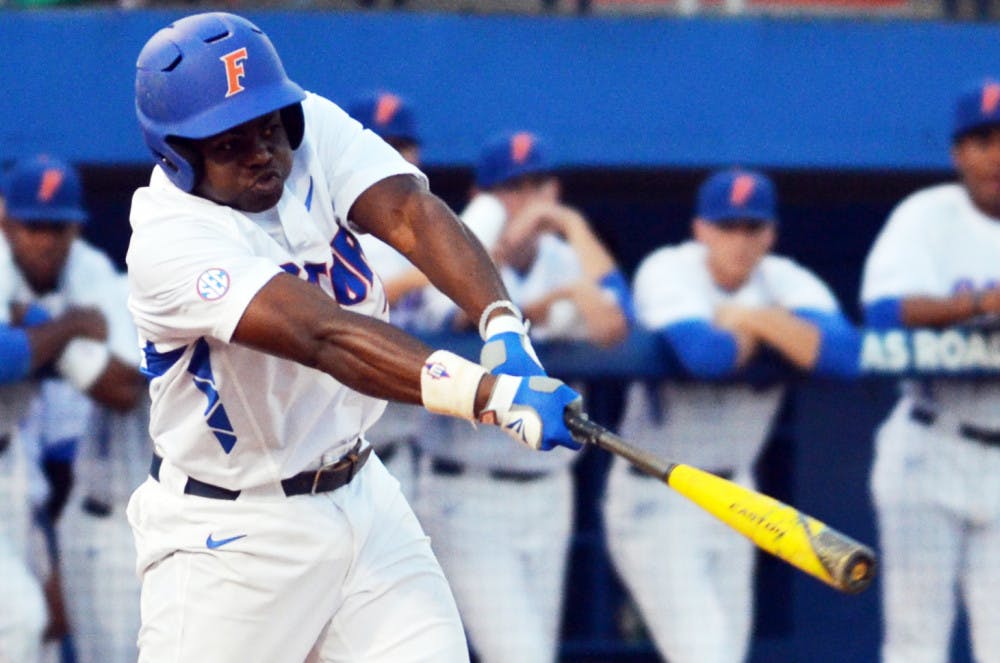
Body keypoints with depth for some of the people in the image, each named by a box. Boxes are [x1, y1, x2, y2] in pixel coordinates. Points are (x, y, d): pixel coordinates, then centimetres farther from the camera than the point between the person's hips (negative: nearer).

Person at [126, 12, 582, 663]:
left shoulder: (313, 129, -5)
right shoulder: (168, 243, -24)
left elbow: (410, 214, -22)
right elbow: (327, 339, -35)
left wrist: (503, 327, -41)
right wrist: (492, 395, -46)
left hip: (361, 497, 5)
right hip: (233, 534, -5)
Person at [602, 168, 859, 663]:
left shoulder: (785, 283, -2)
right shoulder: (668, 272, -14)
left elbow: (844, 353, -21)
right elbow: (706, 355, -34)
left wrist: (757, 318, -24)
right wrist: (753, 335, -14)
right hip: (656, 499, -6)